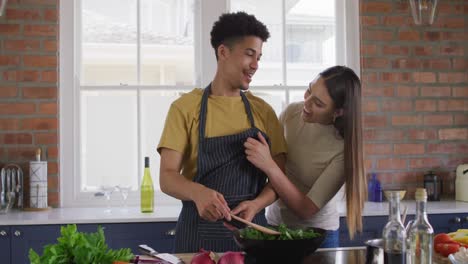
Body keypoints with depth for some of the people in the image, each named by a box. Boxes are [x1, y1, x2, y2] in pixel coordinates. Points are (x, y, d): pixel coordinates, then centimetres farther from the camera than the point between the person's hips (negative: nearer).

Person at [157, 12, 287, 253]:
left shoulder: (263, 111, 6)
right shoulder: (185, 108, -3)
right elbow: (167, 177, -9)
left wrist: (256, 205, -16)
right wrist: (198, 192, -30)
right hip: (199, 233, -2)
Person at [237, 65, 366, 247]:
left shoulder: (343, 148, -25)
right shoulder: (292, 112, -13)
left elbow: (306, 209, -26)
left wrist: (269, 166, -36)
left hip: (317, 233, -4)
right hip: (273, 222, 4)